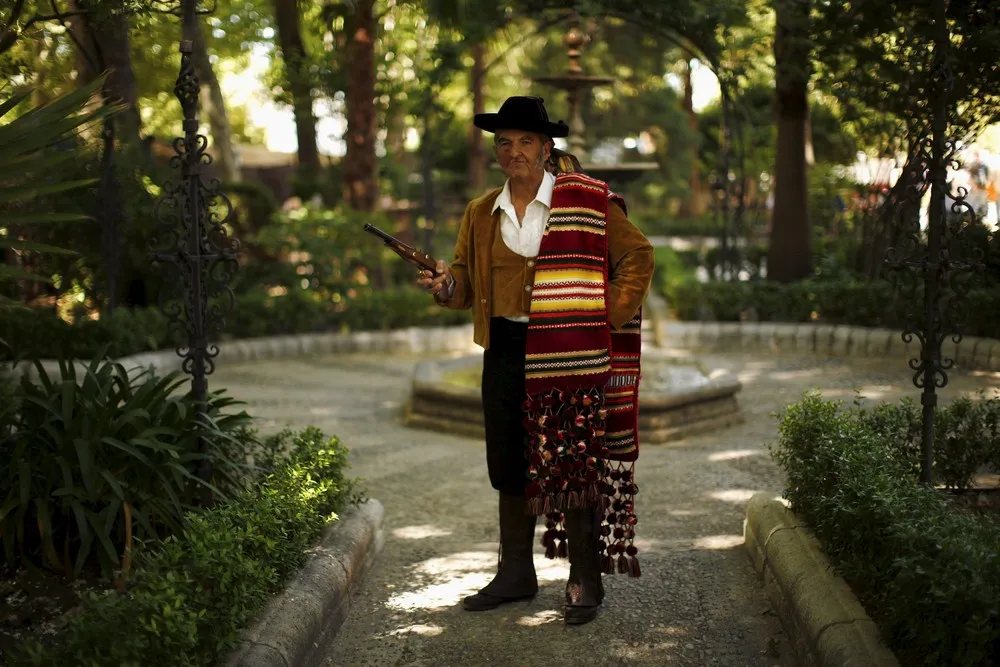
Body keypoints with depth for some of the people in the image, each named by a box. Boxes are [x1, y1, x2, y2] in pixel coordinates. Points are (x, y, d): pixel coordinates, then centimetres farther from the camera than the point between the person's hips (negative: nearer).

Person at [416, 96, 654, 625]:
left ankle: (585, 581, 9)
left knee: (574, 463, -3)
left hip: (570, 356, -5)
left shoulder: (586, 203, -3)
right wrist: (447, 286, -6)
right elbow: (469, 278, 18)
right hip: (505, 353, 5)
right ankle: (516, 573, 25)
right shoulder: (482, 214, 11)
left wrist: (610, 321, -7)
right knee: (509, 463, 10)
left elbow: (637, 255, 1)